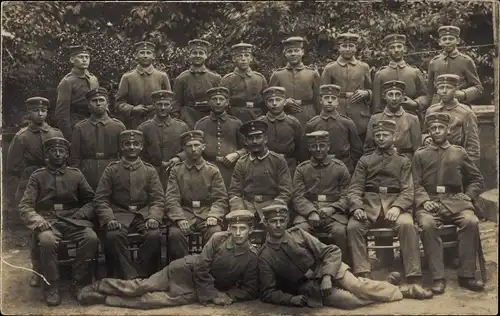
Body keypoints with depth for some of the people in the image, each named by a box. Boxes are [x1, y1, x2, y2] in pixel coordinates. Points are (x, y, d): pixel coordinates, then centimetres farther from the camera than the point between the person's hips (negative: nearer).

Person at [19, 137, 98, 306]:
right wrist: (37, 220, -16)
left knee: (91, 238, -29)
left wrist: (81, 214, -5)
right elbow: (25, 206, 4)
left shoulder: (76, 175, 14)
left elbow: (91, 201, 16)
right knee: (47, 241, -36)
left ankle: (79, 282, -13)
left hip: (73, 220, 2)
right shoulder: (38, 176, 10)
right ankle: (51, 286, -18)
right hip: (48, 221, -1)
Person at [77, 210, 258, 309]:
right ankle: (100, 286, 13)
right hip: (186, 270, 0)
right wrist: (213, 295, -17)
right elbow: (201, 268, -14)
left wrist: (228, 295, -18)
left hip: (197, 289, 0)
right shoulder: (218, 239, -14)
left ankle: (104, 299, -13)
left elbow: (251, 289, -5)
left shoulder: (252, 256, -12)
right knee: (143, 286, -7)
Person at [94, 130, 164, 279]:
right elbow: (101, 199, 4)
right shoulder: (111, 170, 10)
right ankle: (130, 278, -26)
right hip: (119, 214, -1)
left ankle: (144, 277, -17)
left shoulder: (149, 170, 13)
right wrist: (109, 219, -14)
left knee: (154, 235, -30)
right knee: (113, 236, -33)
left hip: (143, 214, 1)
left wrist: (154, 217, -14)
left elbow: (157, 199, 7)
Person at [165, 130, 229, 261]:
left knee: (216, 233, -30)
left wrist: (213, 216, -16)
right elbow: (171, 199, 1)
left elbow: (221, 199, 5)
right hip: (184, 213, 0)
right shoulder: (176, 171, 11)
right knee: (175, 234, -30)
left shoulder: (213, 171, 10)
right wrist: (179, 219, -17)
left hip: (207, 214, 0)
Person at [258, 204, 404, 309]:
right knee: (349, 300, -24)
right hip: (311, 289, -2)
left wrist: (327, 276, -20)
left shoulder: (297, 233, -3)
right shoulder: (265, 256, -7)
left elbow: (332, 252, -4)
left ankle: (400, 291, -4)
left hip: (328, 269, 2)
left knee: (358, 287, -24)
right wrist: (292, 299, -21)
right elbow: (268, 293, -4)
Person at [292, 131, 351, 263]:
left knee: (339, 231, -31)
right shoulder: (302, 169, 13)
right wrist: (311, 212, -14)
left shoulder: (340, 167, 11)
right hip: (308, 211, 1)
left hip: (334, 212, -1)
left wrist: (332, 208, -12)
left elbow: (346, 196, 6)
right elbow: (298, 196, 4)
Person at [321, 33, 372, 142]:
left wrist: (365, 93, -2)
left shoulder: (364, 67, 12)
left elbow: (371, 90, 19)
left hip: (360, 120, 2)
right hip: (337, 120, -2)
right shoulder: (330, 68, 6)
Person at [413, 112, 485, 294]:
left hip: (455, 201, 1)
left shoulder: (459, 153, 19)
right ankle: (438, 278, -29)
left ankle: (466, 275, -21)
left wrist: (467, 197, 2)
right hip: (429, 201, -1)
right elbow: (416, 184, 7)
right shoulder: (420, 155, 16)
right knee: (427, 224, -34)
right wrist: (424, 200, -12)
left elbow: (477, 179, 19)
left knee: (471, 222, -31)